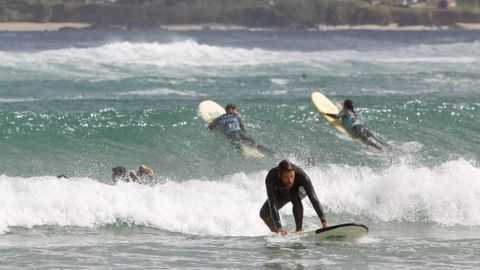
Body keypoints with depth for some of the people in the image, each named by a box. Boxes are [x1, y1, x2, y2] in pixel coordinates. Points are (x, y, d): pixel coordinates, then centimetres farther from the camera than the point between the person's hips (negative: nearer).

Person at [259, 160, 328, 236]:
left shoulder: (301, 175, -41)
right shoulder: (271, 178, -40)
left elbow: (313, 198, -44)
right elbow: (272, 203, -46)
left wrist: (324, 221, -52)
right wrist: (279, 226, -57)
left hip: (298, 190, -2)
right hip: (280, 195, 2)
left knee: (296, 198, -35)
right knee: (264, 214, -14)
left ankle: (299, 229, -19)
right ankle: (277, 232, 15)